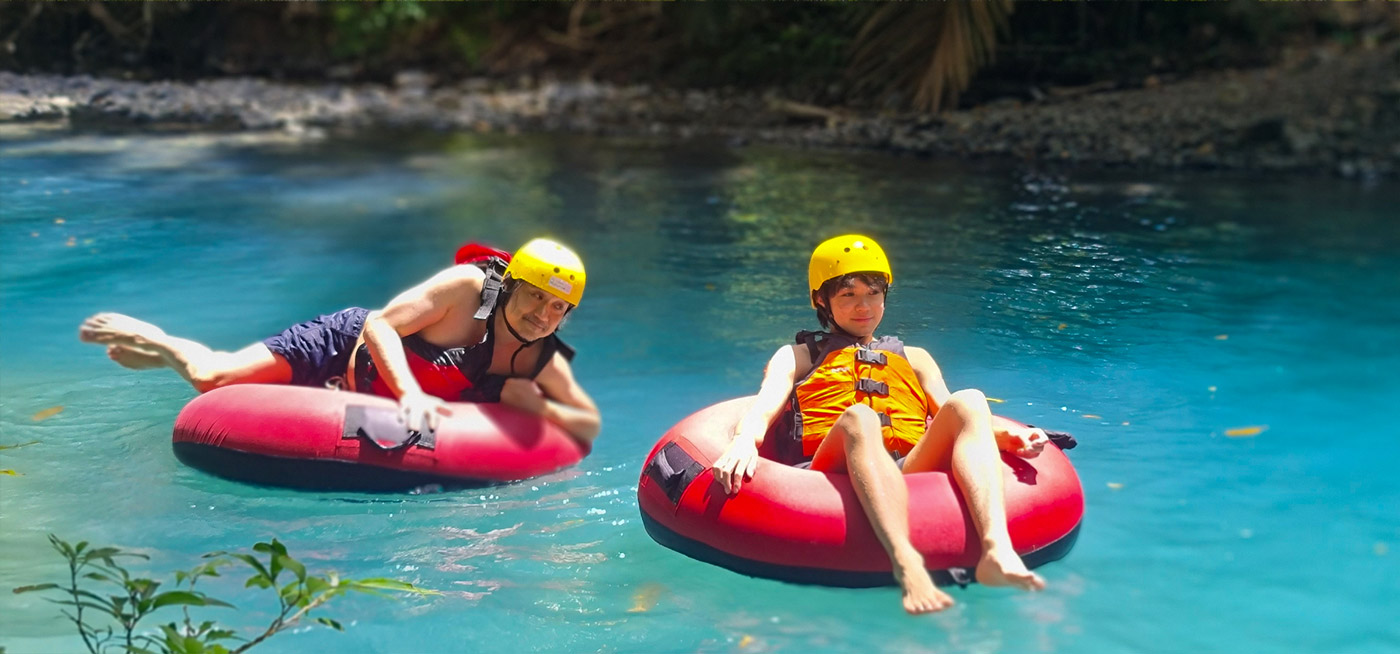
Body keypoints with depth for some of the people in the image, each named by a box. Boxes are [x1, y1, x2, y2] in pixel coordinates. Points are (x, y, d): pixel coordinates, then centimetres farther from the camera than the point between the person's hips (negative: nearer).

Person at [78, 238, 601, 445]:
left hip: (376, 412, 5)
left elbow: (590, 425, -12)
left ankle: (161, 350, 37)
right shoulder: (468, 286, -27)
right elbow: (379, 326, -26)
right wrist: (411, 393, -41)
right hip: (350, 346, -5)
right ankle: (151, 341, 19)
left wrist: (527, 401, -28)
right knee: (214, 379, -15)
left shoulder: (546, 362, -14)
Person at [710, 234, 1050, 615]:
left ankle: (997, 549, -49)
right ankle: (906, 564, -60)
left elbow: (952, 416, 21)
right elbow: (763, 409, 9)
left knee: (969, 402, -25)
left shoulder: (914, 359, 37)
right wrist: (744, 441, -15)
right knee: (858, 418, -36)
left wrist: (1006, 433, -1)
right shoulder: (797, 357, 28)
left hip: (913, 471, 3)